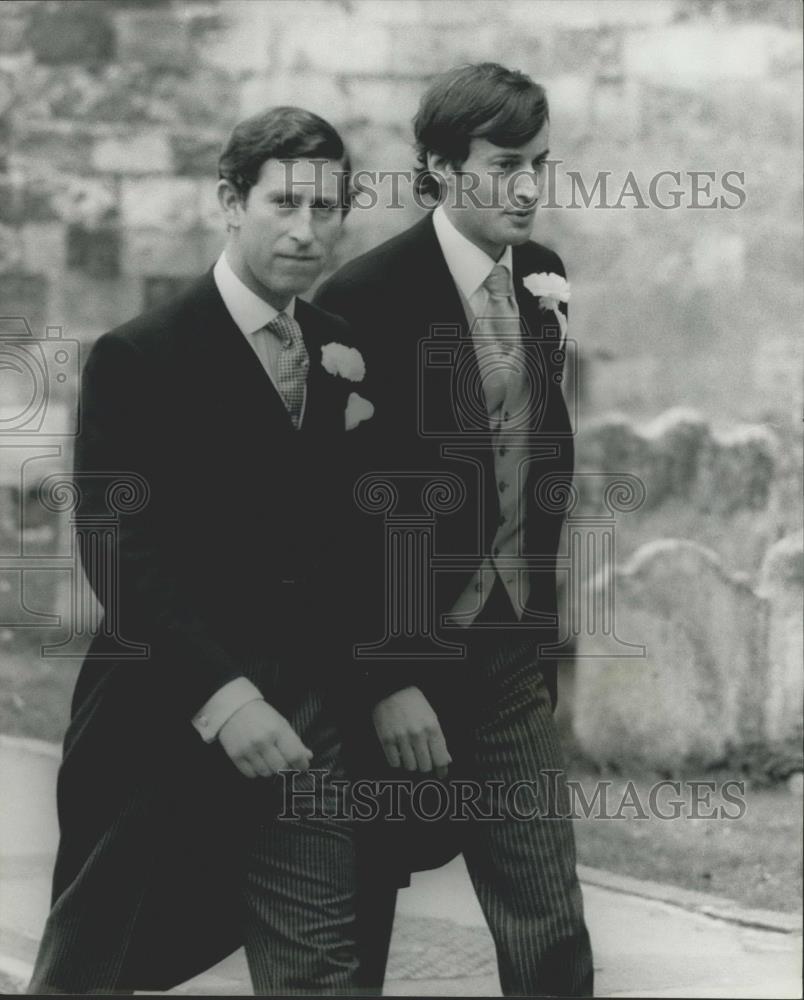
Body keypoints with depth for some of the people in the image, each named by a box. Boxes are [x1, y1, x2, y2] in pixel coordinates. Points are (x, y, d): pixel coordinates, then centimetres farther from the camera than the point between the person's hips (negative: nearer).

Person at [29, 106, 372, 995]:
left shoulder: (341, 349, 10)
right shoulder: (140, 358, -9)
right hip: (168, 733, -4)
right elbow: (118, 550, -16)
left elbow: (341, 534, 13)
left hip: (306, 729, 4)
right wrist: (220, 694, -24)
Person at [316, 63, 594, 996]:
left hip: (510, 673, 5)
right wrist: (386, 684, -17)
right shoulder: (366, 297, -15)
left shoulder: (543, 278, 5)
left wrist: (542, 645, 7)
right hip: (401, 669, -5)